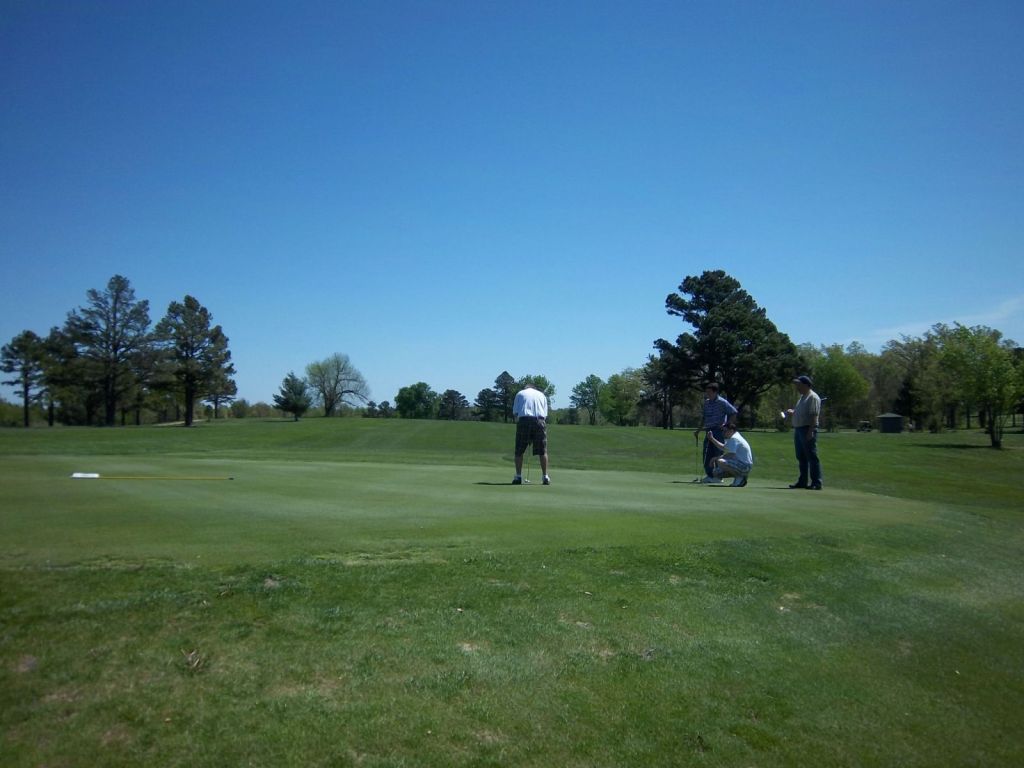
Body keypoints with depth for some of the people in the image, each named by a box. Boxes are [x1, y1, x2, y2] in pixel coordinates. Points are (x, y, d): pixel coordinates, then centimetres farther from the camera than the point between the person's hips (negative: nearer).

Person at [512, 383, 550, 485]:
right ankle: (545, 477, 7)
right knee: (543, 451, 7)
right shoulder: (542, 395, 24)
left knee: (519, 451, 6)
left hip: (524, 420, -1)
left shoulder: (520, 393, 19)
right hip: (540, 421, 1)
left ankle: (518, 477, 3)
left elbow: (515, 412, 9)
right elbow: (545, 414, 16)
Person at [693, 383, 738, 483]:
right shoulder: (706, 402, 14)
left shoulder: (722, 402, -7)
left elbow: (734, 413, -8)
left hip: (718, 431, -7)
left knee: (718, 453, -5)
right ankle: (709, 475, 12)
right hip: (708, 431, 7)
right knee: (707, 454, 4)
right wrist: (698, 430, 19)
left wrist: (726, 424, -14)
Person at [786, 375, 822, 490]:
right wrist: (792, 412, 9)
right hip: (798, 429, 10)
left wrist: (810, 431, -24)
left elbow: (814, 415, -18)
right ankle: (803, 481, 20)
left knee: (812, 457, -8)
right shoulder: (802, 397, 19)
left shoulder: (813, 397, -11)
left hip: (808, 429, -10)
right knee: (801, 457, 13)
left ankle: (816, 483, -6)